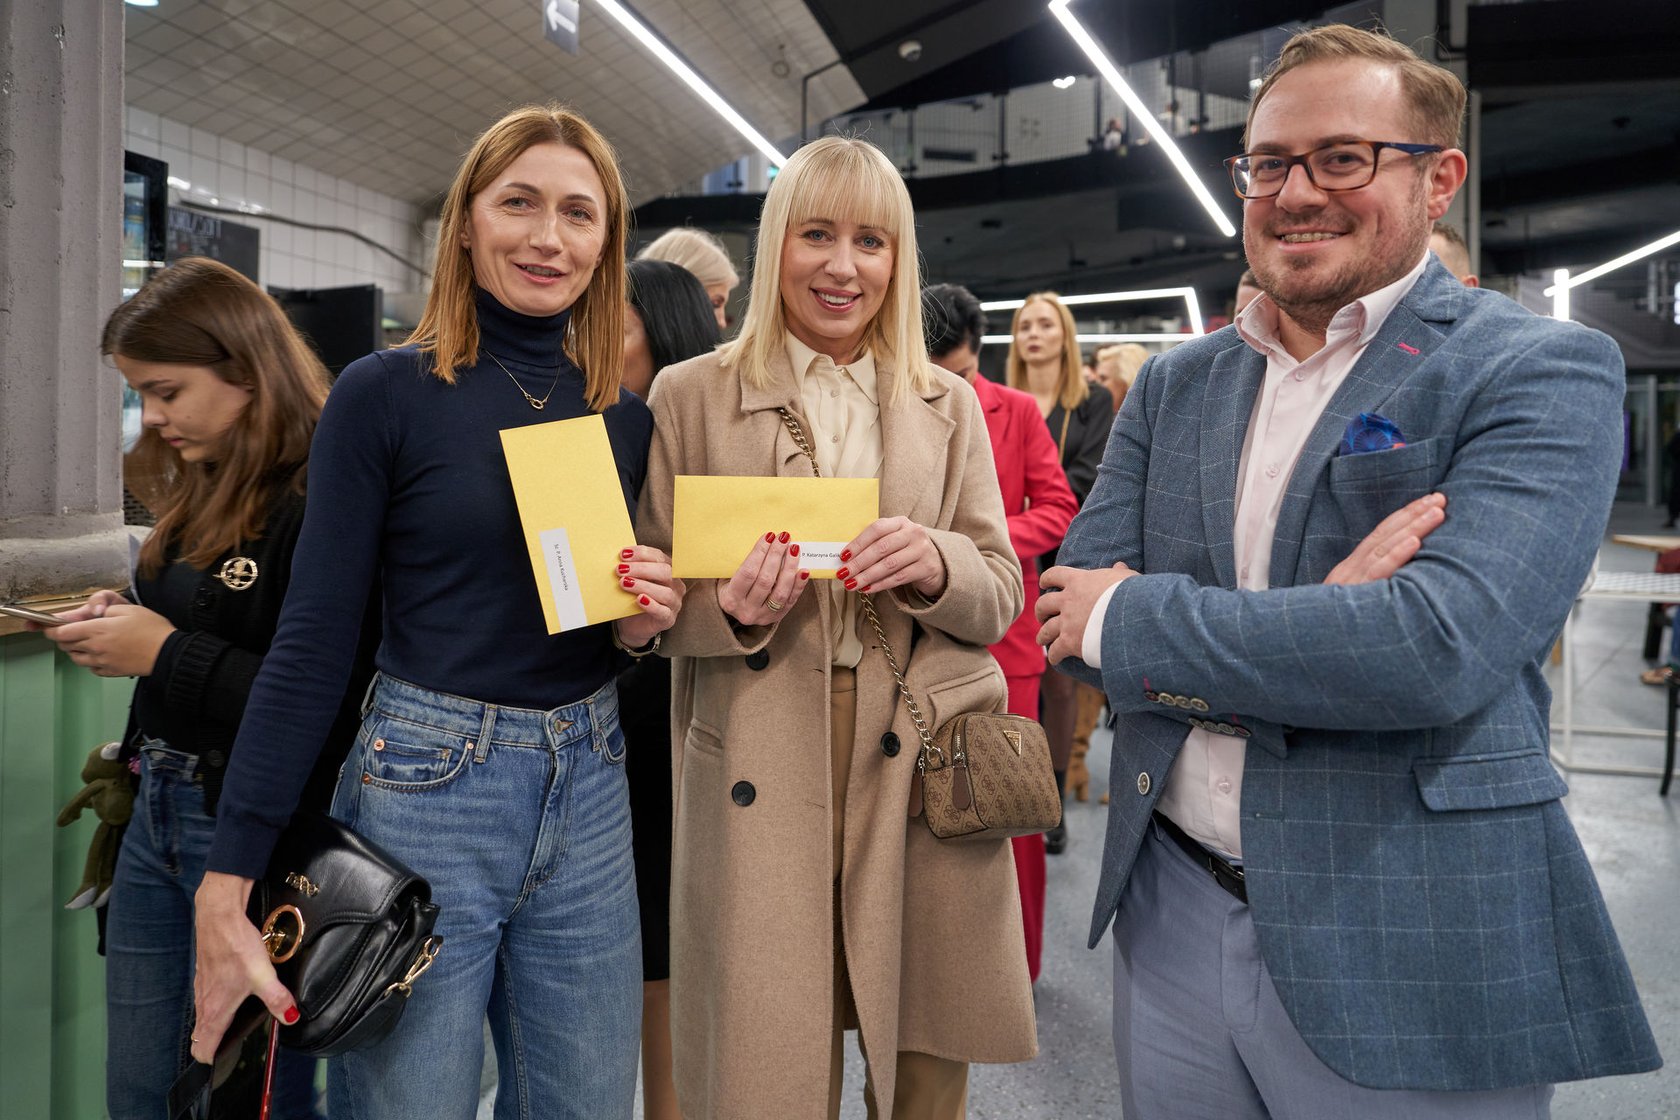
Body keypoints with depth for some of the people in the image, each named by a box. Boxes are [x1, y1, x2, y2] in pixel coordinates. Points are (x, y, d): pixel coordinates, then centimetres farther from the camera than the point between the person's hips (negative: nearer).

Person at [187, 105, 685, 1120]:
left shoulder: (626, 415, 6)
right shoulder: (385, 392, -7)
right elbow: (313, 642, -8)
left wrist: (641, 625, -8)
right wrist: (229, 880, -11)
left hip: (590, 796, 5)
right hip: (426, 786, -4)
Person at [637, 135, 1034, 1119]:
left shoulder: (949, 405, 10)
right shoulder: (690, 395, 4)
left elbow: (1003, 595, 8)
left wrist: (937, 567, -14)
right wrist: (731, 610, -17)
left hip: (921, 775, 2)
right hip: (759, 780, -2)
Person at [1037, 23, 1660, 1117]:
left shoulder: (1540, 369, -9)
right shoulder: (1175, 384, 6)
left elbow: (1442, 646, -24)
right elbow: (1074, 603, -4)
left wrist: (1131, 615, -15)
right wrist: (1310, 620, -19)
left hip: (1408, 956, -4)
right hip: (1170, 915, 5)